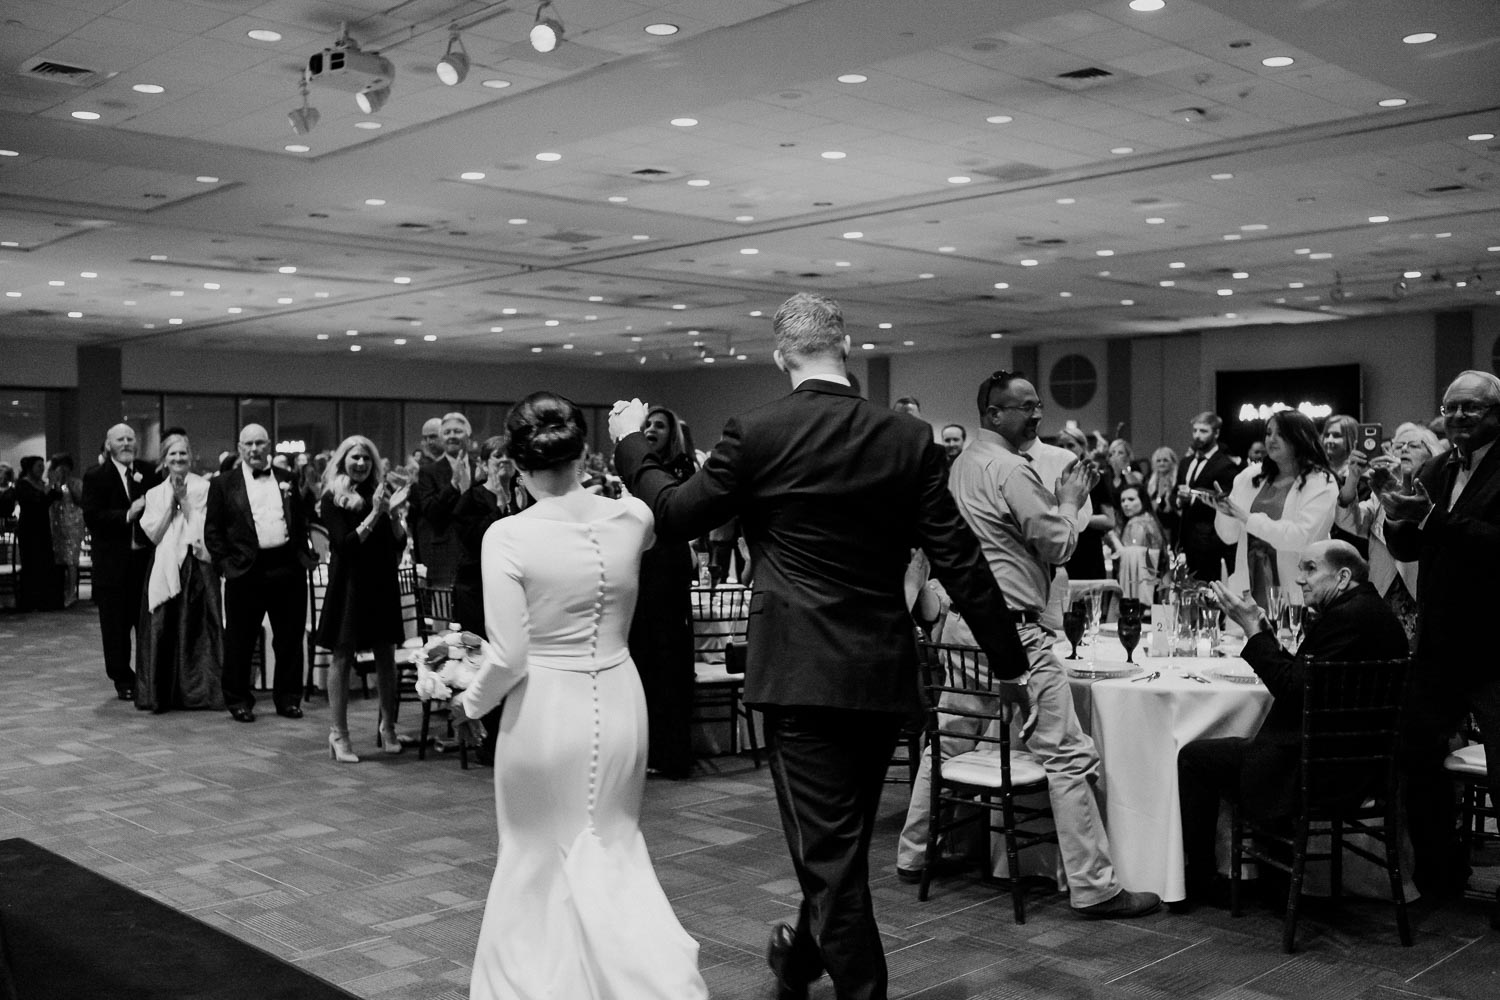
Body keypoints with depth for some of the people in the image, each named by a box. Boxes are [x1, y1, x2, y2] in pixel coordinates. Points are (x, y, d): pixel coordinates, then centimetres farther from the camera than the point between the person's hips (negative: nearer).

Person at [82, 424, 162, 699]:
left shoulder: (150, 472, 8)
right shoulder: (95, 477, -1)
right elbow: (91, 517, -11)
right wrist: (128, 515, -19)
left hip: (147, 556, 2)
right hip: (113, 561, -2)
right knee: (116, 625, 5)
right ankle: (123, 680, 16)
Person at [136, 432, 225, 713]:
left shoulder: (203, 488, 3)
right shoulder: (155, 493, 12)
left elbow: (203, 530, -5)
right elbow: (154, 533, 1)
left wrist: (184, 499, -9)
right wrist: (171, 501, -5)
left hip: (197, 566, -2)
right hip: (164, 567, 2)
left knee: (197, 628, -3)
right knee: (162, 629, -2)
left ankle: (199, 690, 4)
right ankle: (160, 693, 5)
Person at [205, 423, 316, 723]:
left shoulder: (287, 480, 13)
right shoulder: (223, 484, 5)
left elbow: (301, 521, 15)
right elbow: (212, 530, 3)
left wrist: (305, 554, 4)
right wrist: (225, 562, -6)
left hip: (288, 567, 2)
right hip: (246, 571, -2)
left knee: (290, 638, 7)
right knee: (240, 641, 4)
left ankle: (288, 698, 17)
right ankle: (238, 700, 16)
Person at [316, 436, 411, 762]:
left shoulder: (381, 493, 7)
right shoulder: (332, 499, -2)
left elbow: (400, 544, 5)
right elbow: (344, 544, -12)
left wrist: (394, 513, -11)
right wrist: (375, 514, -16)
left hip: (382, 583, 4)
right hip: (348, 584, -3)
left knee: (386, 657, 5)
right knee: (343, 658, -1)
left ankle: (387, 728, 16)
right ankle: (338, 734, 4)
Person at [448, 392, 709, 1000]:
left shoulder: (508, 537, -17)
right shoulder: (631, 519, -7)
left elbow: (508, 657, -16)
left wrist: (471, 702, 2)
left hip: (544, 709, -3)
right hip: (618, 704, 4)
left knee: (538, 860, 18)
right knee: (614, 851, 18)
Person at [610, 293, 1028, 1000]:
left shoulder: (756, 434, -10)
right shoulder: (911, 440, -2)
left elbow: (675, 514, 1)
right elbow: (960, 561, -3)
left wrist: (629, 444, 18)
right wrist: (1009, 660, 5)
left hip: (801, 673, -4)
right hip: (884, 675, 5)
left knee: (829, 848, 4)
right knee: (845, 841, 22)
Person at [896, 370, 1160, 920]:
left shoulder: (962, 463, 15)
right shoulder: (1010, 470, -13)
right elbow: (1057, 545, -10)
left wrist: (1061, 496, 16)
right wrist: (1070, 499, 5)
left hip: (960, 622, 10)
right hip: (1009, 628, -10)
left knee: (945, 741, 18)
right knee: (1068, 755, -4)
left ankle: (913, 855, 28)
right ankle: (1093, 887, -1)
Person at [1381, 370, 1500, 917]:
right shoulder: (1437, 470, 10)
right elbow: (1407, 549, 10)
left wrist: (1431, 517, -28)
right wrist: (1397, 518, -10)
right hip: (1439, 646, 7)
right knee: (1417, 758, 12)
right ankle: (1440, 872, 28)